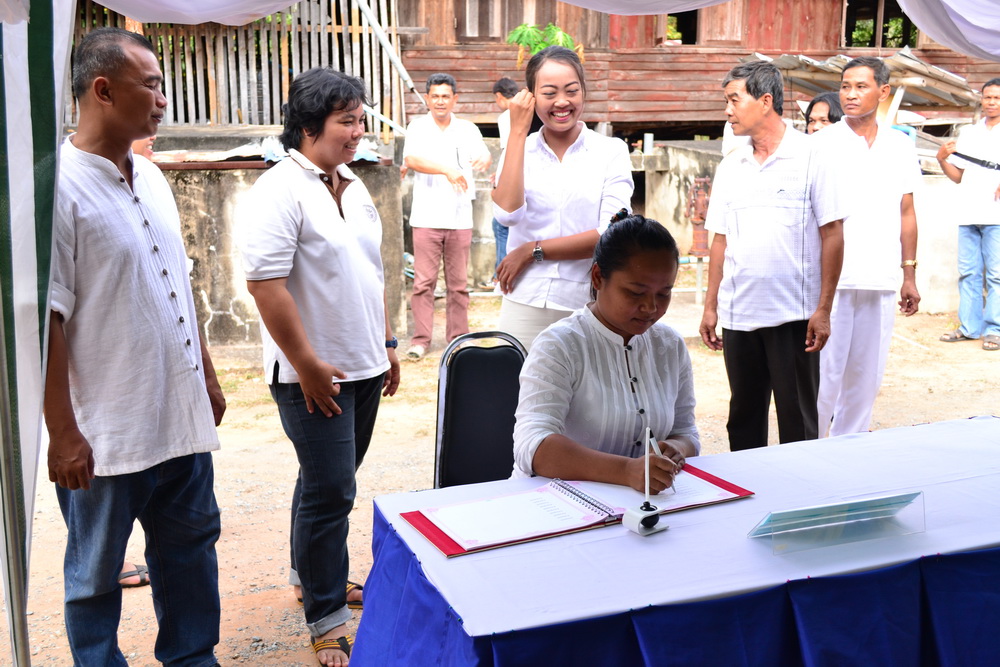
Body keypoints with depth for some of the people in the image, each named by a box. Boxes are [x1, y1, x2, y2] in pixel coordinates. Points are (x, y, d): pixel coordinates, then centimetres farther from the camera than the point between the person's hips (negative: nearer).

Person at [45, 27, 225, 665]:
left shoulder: (152, 177, 9)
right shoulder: (59, 186, -16)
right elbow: (43, 317, -18)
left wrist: (207, 374, 18)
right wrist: (63, 432, -17)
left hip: (181, 417, 8)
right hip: (106, 437, -8)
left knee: (191, 550, 20)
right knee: (97, 576, 11)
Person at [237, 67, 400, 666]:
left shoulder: (353, 188, 12)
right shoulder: (280, 192, -15)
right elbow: (266, 285, -21)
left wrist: (387, 343, 18)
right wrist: (307, 365, -19)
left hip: (364, 367, 8)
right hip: (314, 373, -8)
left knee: (331, 481, 19)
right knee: (329, 492, -3)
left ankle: (313, 573, 38)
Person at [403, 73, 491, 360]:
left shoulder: (467, 130, 7)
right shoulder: (418, 128, 0)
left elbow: (485, 156, -9)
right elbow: (412, 159, -18)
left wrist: (483, 159, -35)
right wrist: (447, 170, -34)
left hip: (460, 218, 2)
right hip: (426, 217, -2)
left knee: (459, 283, 8)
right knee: (423, 281, -1)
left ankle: (458, 337, 18)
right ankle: (421, 339, 6)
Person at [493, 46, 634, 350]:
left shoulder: (611, 152, 1)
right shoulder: (519, 150, 7)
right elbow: (508, 213, -13)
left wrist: (533, 251, -8)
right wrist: (518, 131, -8)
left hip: (588, 308, -1)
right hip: (525, 305, 1)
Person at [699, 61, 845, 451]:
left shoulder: (811, 158, -4)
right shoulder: (730, 167, 11)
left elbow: (832, 235, -6)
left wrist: (823, 309, -10)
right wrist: (711, 306, 10)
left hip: (793, 315, -5)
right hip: (738, 315, 5)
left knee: (797, 419, 4)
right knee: (744, 418, 13)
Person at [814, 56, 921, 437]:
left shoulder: (901, 146, 11)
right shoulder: (823, 144, -1)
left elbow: (906, 212, 15)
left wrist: (909, 274, 12)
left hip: (881, 282, 4)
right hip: (832, 278, -4)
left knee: (866, 377, 9)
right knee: (825, 374, -3)